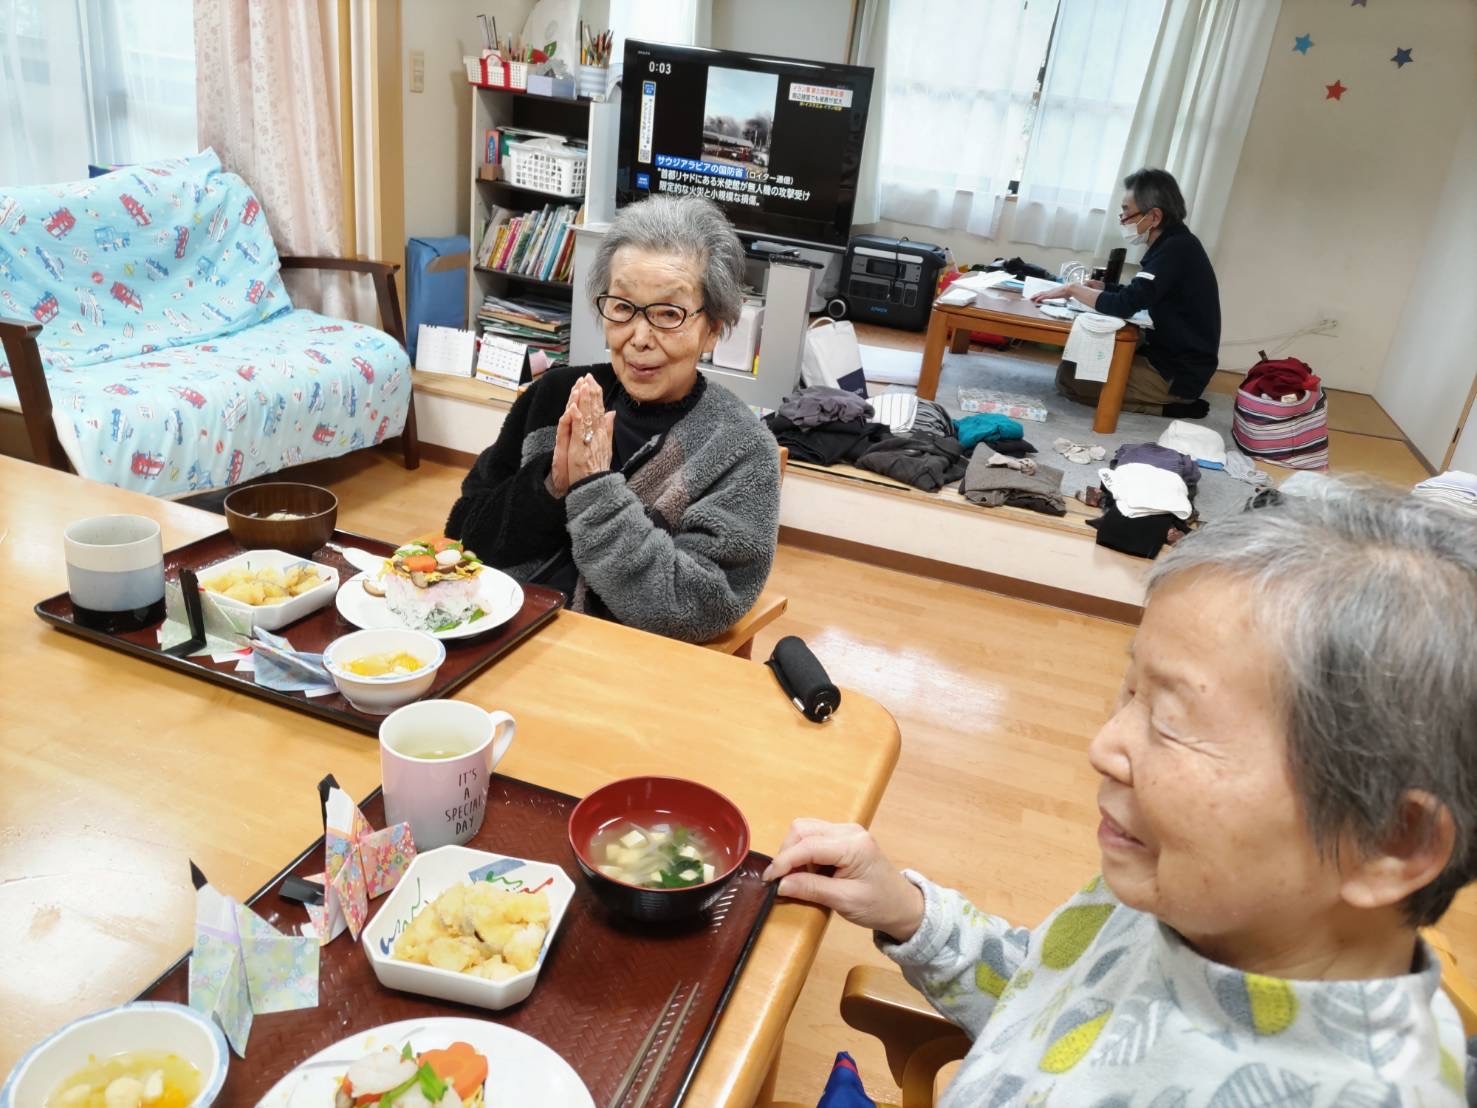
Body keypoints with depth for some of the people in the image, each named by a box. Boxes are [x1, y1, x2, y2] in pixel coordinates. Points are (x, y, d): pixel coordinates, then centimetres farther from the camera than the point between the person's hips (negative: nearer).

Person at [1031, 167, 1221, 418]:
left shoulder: (1176, 250, -21)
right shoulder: (1173, 244, 9)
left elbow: (1124, 306, -28)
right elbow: (1137, 294, 21)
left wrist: (1072, 289, -14)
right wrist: (1097, 286, 6)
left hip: (1178, 374, -10)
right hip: (1170, 356, 10)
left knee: (1069, 377, -13)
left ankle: (1169, 405, -7)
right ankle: (1167, 399, 10)